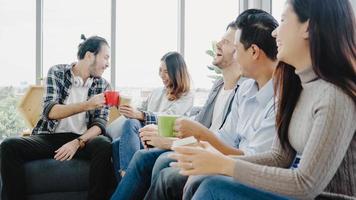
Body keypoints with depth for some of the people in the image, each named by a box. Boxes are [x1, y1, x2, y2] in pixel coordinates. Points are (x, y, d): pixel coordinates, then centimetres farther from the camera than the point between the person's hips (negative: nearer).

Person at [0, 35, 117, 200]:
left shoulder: (103, 85, 7)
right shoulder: (57, 72, 1)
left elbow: (100, 124, -3)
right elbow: (50, 111, -14)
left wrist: (77, 143, -21)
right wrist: (88, 105, -27)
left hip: (81, 138, 1)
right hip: (49, 137, 0)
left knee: (104, 146, -32)